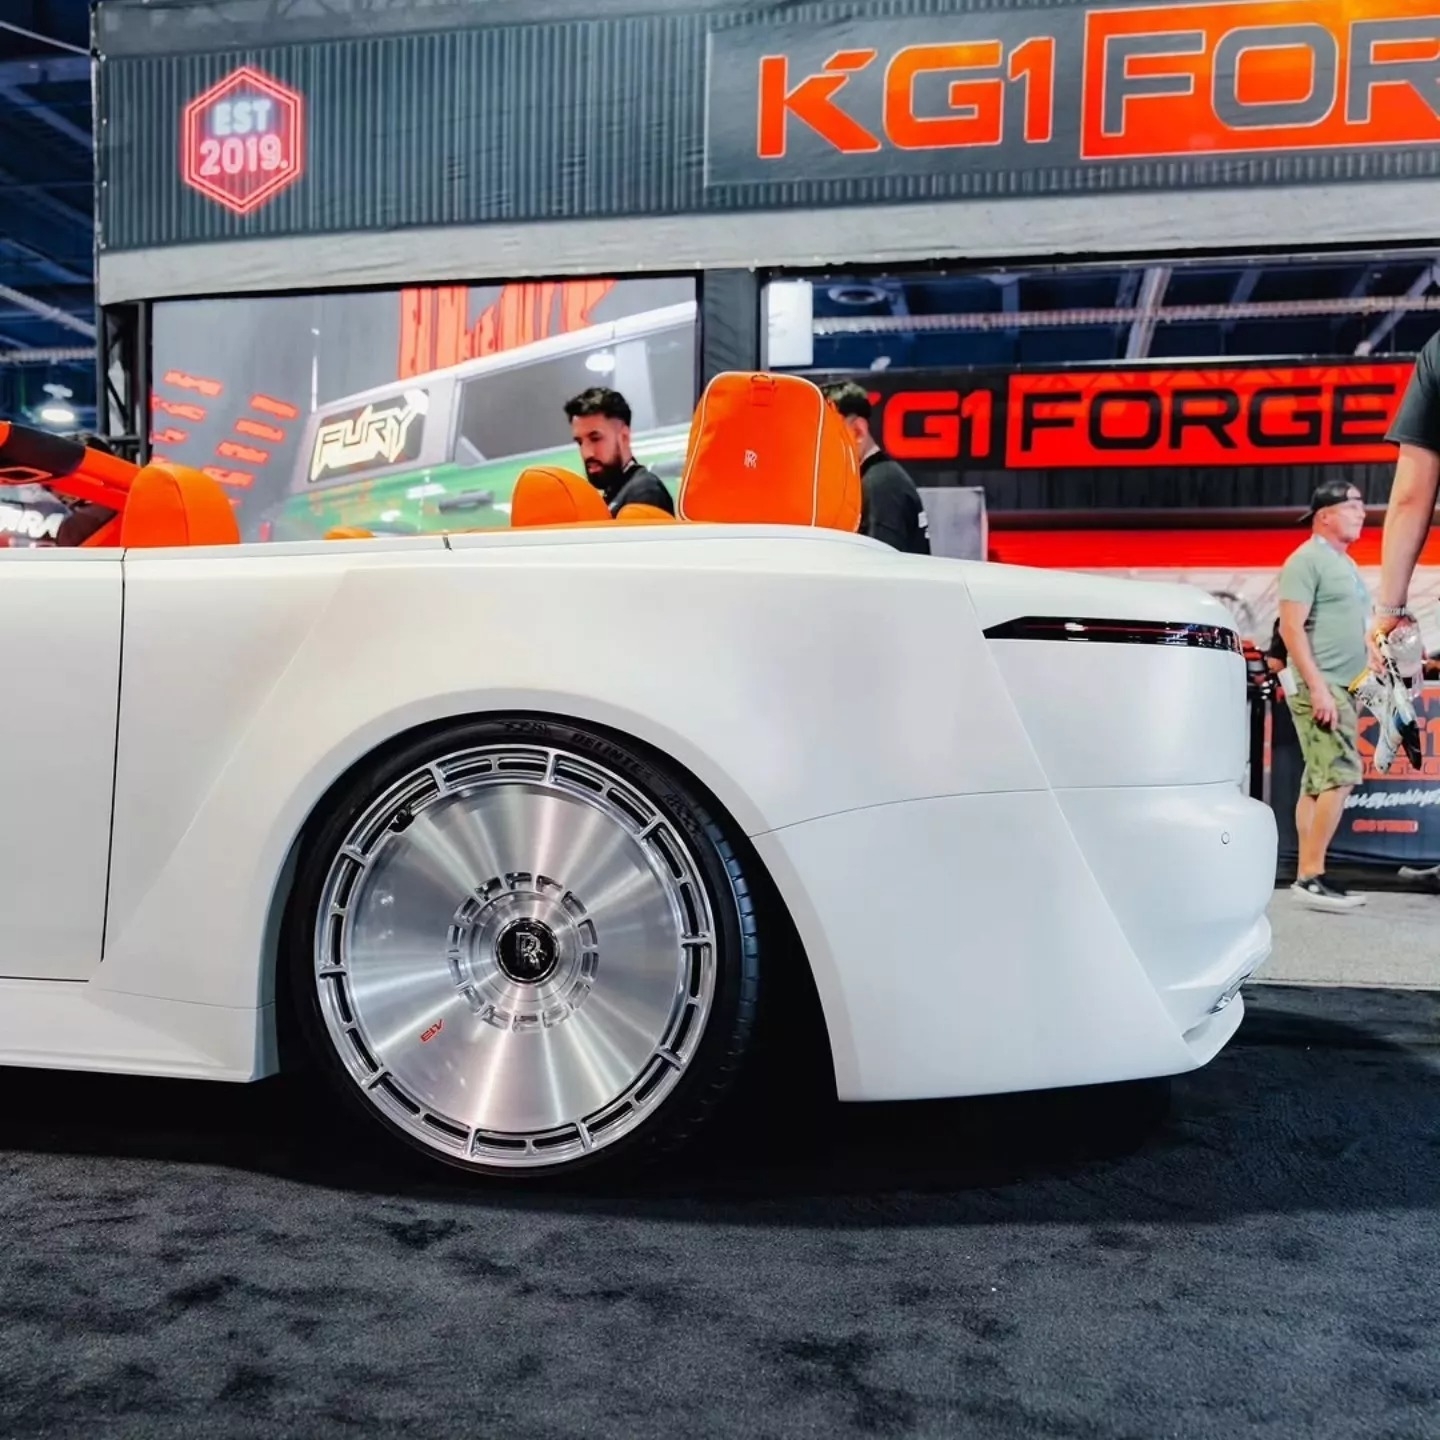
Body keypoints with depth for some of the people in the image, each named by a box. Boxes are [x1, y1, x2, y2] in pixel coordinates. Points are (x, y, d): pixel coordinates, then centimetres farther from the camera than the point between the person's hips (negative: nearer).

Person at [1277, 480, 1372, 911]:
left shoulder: (1344, 563, 20)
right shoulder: (1307, 559, -8)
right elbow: (1291, 628, -16)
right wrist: (1317, 687, -21)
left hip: (1343, 688, 9)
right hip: (1320, 686, -9)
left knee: (1318, 782, 8)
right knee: (1340, 775, -15)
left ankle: (1306, 875, 10)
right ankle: (1312, 875, -12)